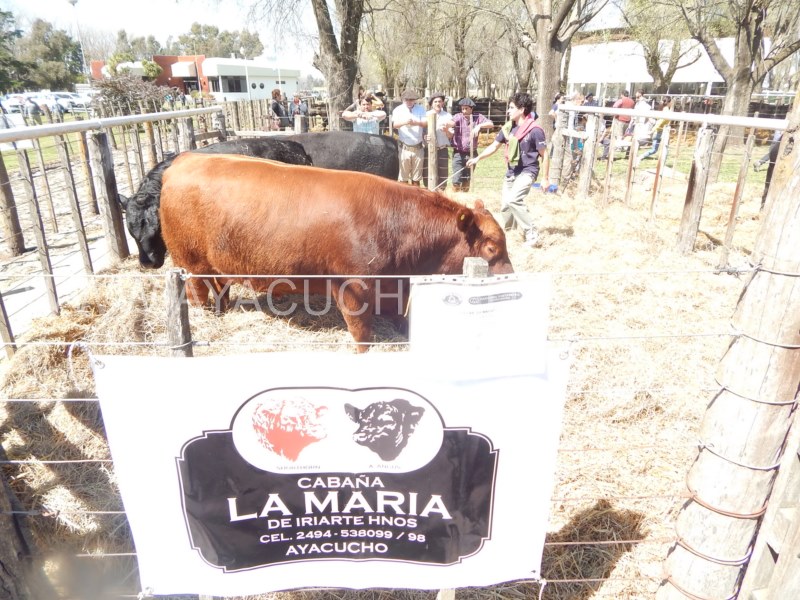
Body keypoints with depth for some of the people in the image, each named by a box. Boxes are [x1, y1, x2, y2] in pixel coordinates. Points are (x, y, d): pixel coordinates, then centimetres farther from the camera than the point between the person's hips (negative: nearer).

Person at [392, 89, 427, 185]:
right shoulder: (398, 110, 2)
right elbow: (394, 124, -12)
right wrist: (404, 122, -34)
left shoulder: (421, 109, 6)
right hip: (404, 148, -1)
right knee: (403, 177, 1)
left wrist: (417, 123, -27)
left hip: (418, 148, 2)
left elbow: (426, 123, -5)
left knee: (416, 177, 9)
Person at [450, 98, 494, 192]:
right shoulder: (459, 117, -4)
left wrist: (479, 126, -29)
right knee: (457, 181, -10)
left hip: (472, 154, 2)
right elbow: (452, 122, -25)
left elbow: (491, 124, -10)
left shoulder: (478, 117, 0)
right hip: (458, 153, -2)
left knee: (467, 181, 13)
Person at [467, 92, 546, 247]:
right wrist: (477, 158, -7)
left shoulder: (535, 130, -16)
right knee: (505, 203, 13)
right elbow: (494, 146, 7)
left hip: (527, 171, -7)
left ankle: (531, 233, -16)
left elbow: (544, 155, -10)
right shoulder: (508, 127, 2)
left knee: (513, 199, -27)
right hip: (511, 172, 7)